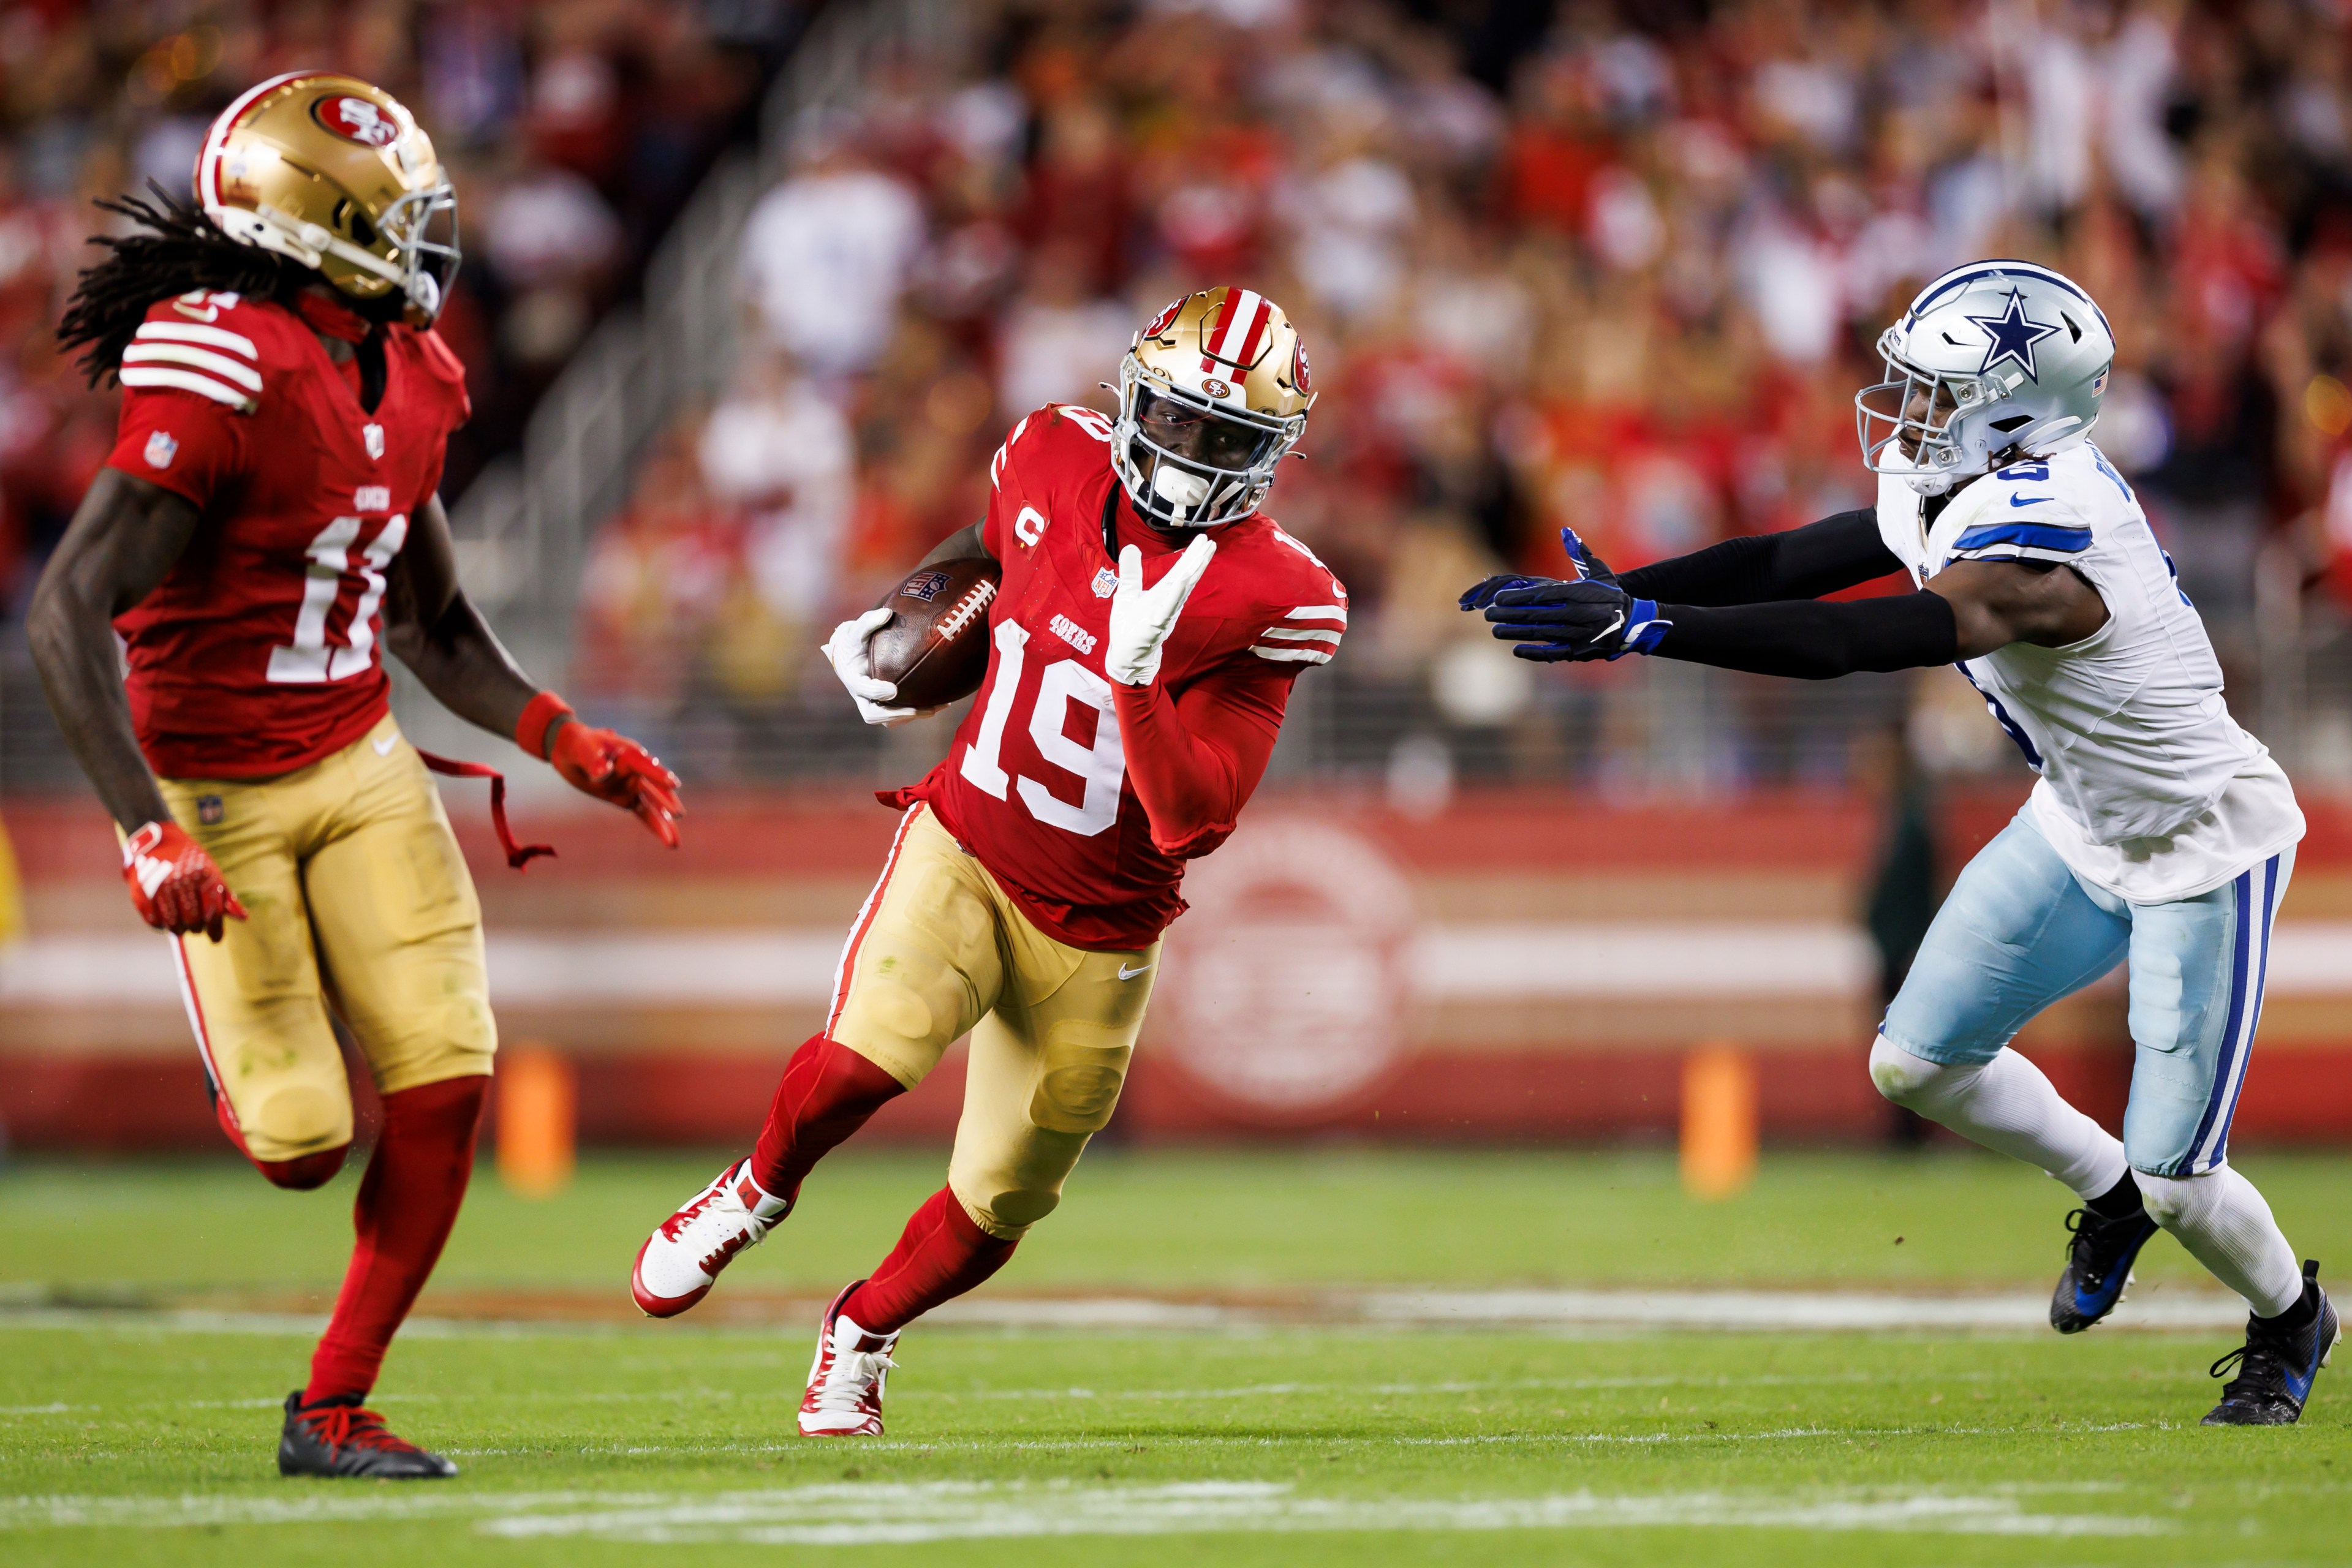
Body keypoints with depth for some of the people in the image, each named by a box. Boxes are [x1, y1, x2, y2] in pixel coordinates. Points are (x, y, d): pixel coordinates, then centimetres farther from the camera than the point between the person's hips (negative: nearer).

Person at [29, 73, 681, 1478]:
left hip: (359, 763, 7)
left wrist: (566, 742, 3)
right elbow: (69, 617, -25)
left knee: (444, 1089, -5)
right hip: (215, 792, -7)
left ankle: (335, 1406, 8)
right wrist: (148, 834, -31)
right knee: (302, 1145, -5)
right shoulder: (224, 376, -24)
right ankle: (237, 1052, 33)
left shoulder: (407, 376, 3)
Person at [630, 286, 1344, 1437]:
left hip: (1094, 937, 0)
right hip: (965, 850, 1)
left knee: (994, 1212, 9)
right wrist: (884, 628, 14)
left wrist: (1138, 675, -34)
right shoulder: (1057, 463, -7)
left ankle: (863, 1332, 41)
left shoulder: (1267, 601, -17)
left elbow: (1190, 824, -24)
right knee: (867, 1054, -28)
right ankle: (757, 1191, 4)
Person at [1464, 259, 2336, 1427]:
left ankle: (2290, 1321, 29)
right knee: (1916, 1064, 6)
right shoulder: (1955, 494, -7)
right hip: (2080, 831, 9)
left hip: (2202, 853, -9)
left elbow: (1842, 642, -45)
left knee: (2176, 1182, -3)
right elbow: (1786, 563, -5)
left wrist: (1643, 626, -50)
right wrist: (1612, 593, -15)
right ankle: (2108, 1193, 31)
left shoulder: (2037, 551, -36)